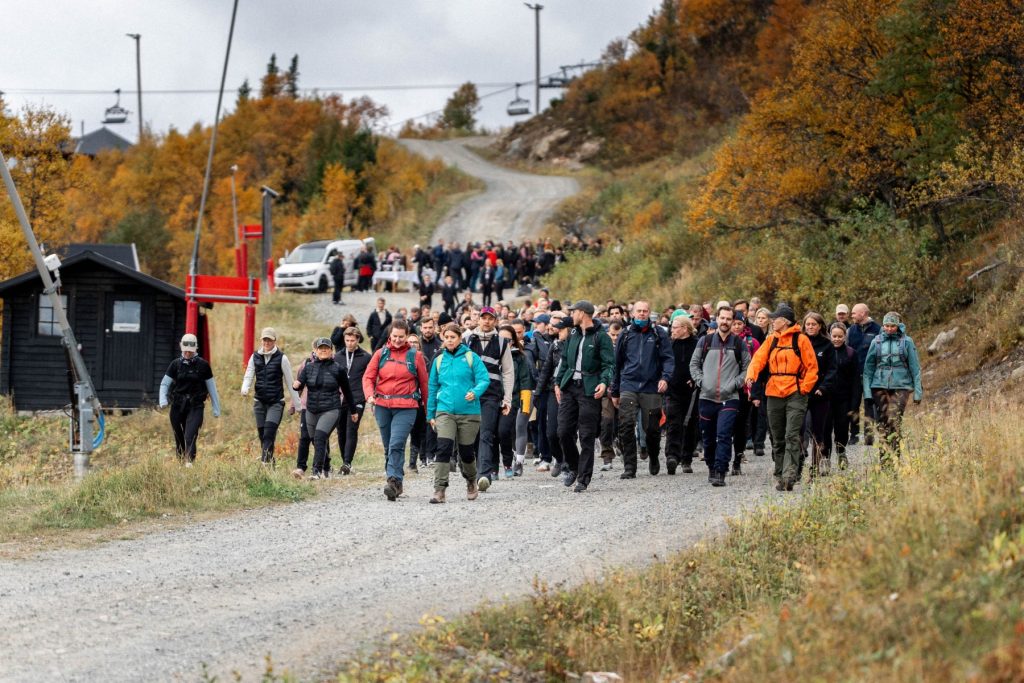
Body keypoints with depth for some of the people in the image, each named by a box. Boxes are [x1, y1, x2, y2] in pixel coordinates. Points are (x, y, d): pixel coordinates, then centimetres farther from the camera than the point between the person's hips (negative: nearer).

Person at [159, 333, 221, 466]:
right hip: (178, 405, 3)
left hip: (196, 406, -3)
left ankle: (189, 462, -26)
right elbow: (164, 384, 5)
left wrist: (216, 409, 7)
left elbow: (211, 387, 6)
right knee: (179, 439, 8)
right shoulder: (176, 364, 4)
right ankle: (181, 462, 22)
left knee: (190, 436, -18)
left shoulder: (203, 365, 0)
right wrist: (163, 401, -13)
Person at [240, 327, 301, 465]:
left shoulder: (281, 358, -4)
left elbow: (290, 382, 1)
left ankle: (266, 461, -26)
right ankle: (270, 464, 15)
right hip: (260, 402, 4)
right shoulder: (255, 357, 7)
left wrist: (297, 404, 3)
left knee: (269, 432, -19)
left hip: (276, 402, -4)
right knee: (262, 434, 5)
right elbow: (248, 376, 4)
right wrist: (245, 389, -20)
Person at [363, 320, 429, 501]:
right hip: (382, 406, 4)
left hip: (406, 407, -4)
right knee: (388, 447, 11)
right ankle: (396, 482, 21)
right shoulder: (381, 354, 8)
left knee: (397, 445, -19)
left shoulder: (415, 356, 3)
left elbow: (424, 383, 8)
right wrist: (370, 396, -13)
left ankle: (394, 481, -23)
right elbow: (368, 377, 6)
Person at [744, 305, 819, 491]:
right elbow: (759, 359, 0)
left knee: (792, 436, -15)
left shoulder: (801, 340, -2)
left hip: (795, 395, -5)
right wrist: (751, 376, -19)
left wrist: (804, 388, -9)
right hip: (774, 395, 5)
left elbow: (812, 367, 0)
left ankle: (789, 475, -22)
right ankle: (780, 477, 15)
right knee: (778, 439, 9)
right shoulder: (771, 340, 12)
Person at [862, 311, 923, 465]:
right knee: (882, 423, -1)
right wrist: (867, 391, 4)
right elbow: (868, 367, 11)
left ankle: (893, 457, -10)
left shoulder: (906, 341, 3)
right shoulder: (876, 342, 8)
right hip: (879, 387, 2)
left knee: (894, 421, -13)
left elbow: (915, 367, 6)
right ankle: (884, 459, 2)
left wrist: (918, 391, 2)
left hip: (900, 387, -2)